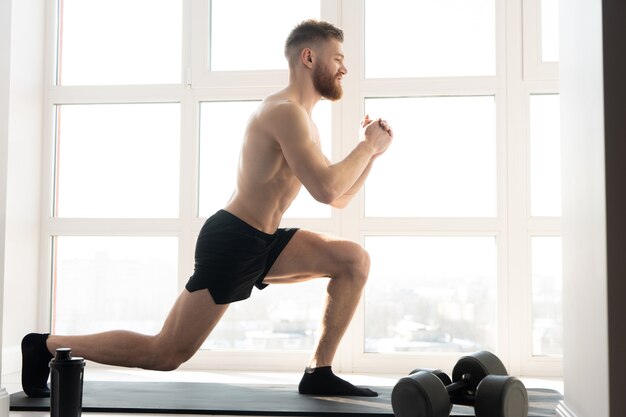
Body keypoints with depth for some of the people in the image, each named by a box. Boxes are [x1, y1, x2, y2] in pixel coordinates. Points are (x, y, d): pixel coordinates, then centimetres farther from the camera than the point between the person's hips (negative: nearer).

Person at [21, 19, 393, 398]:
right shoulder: (285, 111, -16)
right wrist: (369, 146, -12)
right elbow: (326, 190, -26)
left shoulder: (301, 120, 16)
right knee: (167, 353, -6)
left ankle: (319, 372, 5)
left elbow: (339, 198, 21)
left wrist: (369, 151, 8)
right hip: (232, 241, -10)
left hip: (261, 242, 10)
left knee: (354, 260, 2)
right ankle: (46, 346, 9)